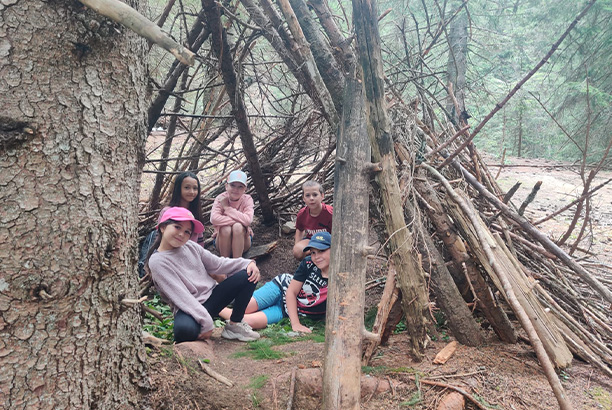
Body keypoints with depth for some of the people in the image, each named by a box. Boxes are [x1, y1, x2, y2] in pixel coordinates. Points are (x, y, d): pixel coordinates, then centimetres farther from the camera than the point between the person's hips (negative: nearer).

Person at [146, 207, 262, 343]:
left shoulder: (190, 246, 8)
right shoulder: (157, 261, -10)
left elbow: (217, 264, 12)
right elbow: (181, 296, -18)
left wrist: (248, 263, -3)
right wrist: (206, 322, -25)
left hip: (212, 296, 7)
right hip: (190, 309, -7)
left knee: (248, 275, -9)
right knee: (184, 330, -41)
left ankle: (234, 325, 0)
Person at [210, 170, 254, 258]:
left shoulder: (247, 199, -10)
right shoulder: (220, 199, -10)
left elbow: (248, 220, -28)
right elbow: (214, 219, -30)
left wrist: (227, 207, -22)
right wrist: (240, 221, -30)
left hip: (242, 241, 0)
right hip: (222, 240, 0)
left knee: (238, 227, -31)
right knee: (226, 229, -32)